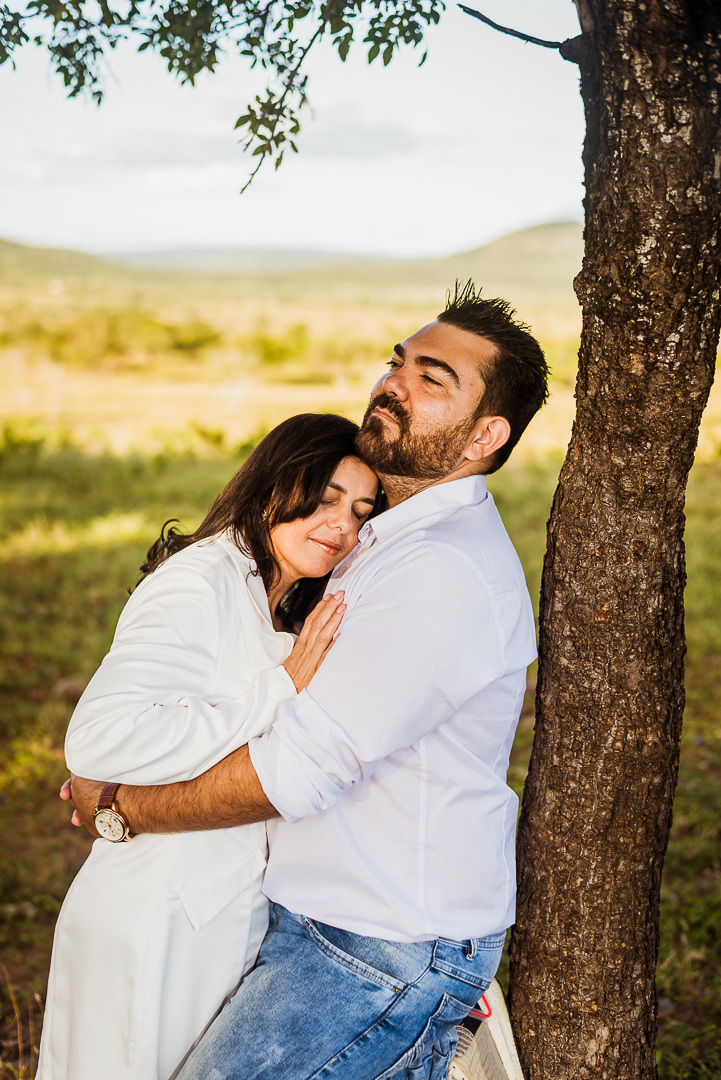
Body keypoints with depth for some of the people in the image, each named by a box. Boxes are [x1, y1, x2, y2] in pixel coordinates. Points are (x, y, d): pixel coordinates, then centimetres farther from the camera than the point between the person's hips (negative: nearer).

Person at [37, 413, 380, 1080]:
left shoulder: (286, 609, 13)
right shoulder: (199, 586, -18)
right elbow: (99, 737, -33)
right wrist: (282, 688, -27)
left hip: (234, 915, 9)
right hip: (157, 928, -8)